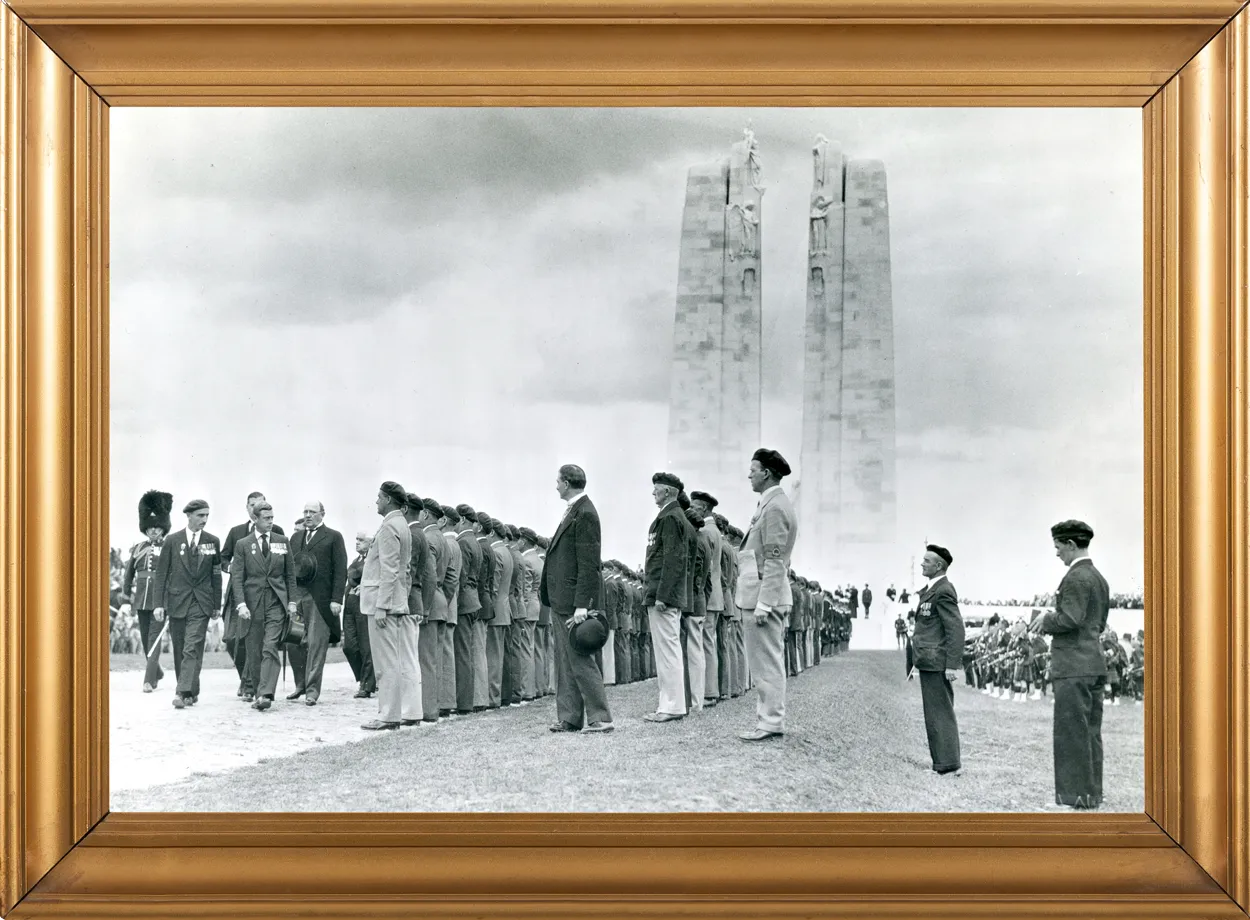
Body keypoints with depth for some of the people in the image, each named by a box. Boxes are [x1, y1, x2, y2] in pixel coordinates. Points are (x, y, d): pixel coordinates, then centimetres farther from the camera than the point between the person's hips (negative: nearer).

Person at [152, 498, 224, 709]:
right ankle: (191, 692, 18)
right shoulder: (172, 541, 2)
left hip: (201, 603, -1)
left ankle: (183, 693, -17)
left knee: (192, 648, -12)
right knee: (180, 650, 7)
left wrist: (217, 605, 7)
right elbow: (161, 573, 2)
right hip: (177, 601, 1)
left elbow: (216, 575, 8)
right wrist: (158, 603, -4)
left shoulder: (213, 542, 4)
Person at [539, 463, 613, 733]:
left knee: (580, 660, -7)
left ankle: (600, 718, -3)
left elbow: (589, 564, -19)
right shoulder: (573, 511, 15)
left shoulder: (585, 514, -15)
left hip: (574, 600, -10)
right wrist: (545, 589, 15)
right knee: (565, 661, 11)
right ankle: (569, 718, 16)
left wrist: (581, 606, -22)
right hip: (561, 601, 10)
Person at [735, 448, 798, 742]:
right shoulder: (773, 503, 17)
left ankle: (771, 722, -3)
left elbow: (774, 561, -19)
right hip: (762, 596, 10)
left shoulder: (774, 507, -15)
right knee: (768, 662, 14)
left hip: (764, 596, -10)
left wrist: (763, 603, -21)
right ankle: (770, 717, 20)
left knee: (766, 663, -6)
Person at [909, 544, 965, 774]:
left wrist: (953, 664, -22)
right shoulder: (930, 590, 16)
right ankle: (944, 763, 20)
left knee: (940, 713, -6)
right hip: (929, 662, 10)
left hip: (937, 663, -10)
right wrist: (917, 661, 19)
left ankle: (948, 764, -2)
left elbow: (956, 628, -19)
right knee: (936, 714, 14)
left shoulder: (943, 591, -15)